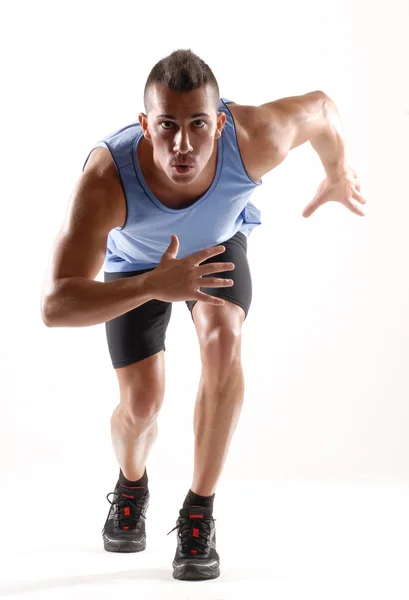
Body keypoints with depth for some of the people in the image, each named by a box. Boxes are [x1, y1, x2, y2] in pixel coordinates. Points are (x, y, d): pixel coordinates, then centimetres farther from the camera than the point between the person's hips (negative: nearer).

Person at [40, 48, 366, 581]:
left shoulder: (254, 139, -40)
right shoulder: (107, 179, -45)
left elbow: (319, 108, -14)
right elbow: (55, 306, -50)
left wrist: (338, 174, 6)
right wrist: (154, 286, -65)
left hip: (217, 242, 1)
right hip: (135, 261, 0)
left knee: (222, 338, -28)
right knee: (142, 402, -4)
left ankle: (199, 513, -12)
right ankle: (131, 489, 34)